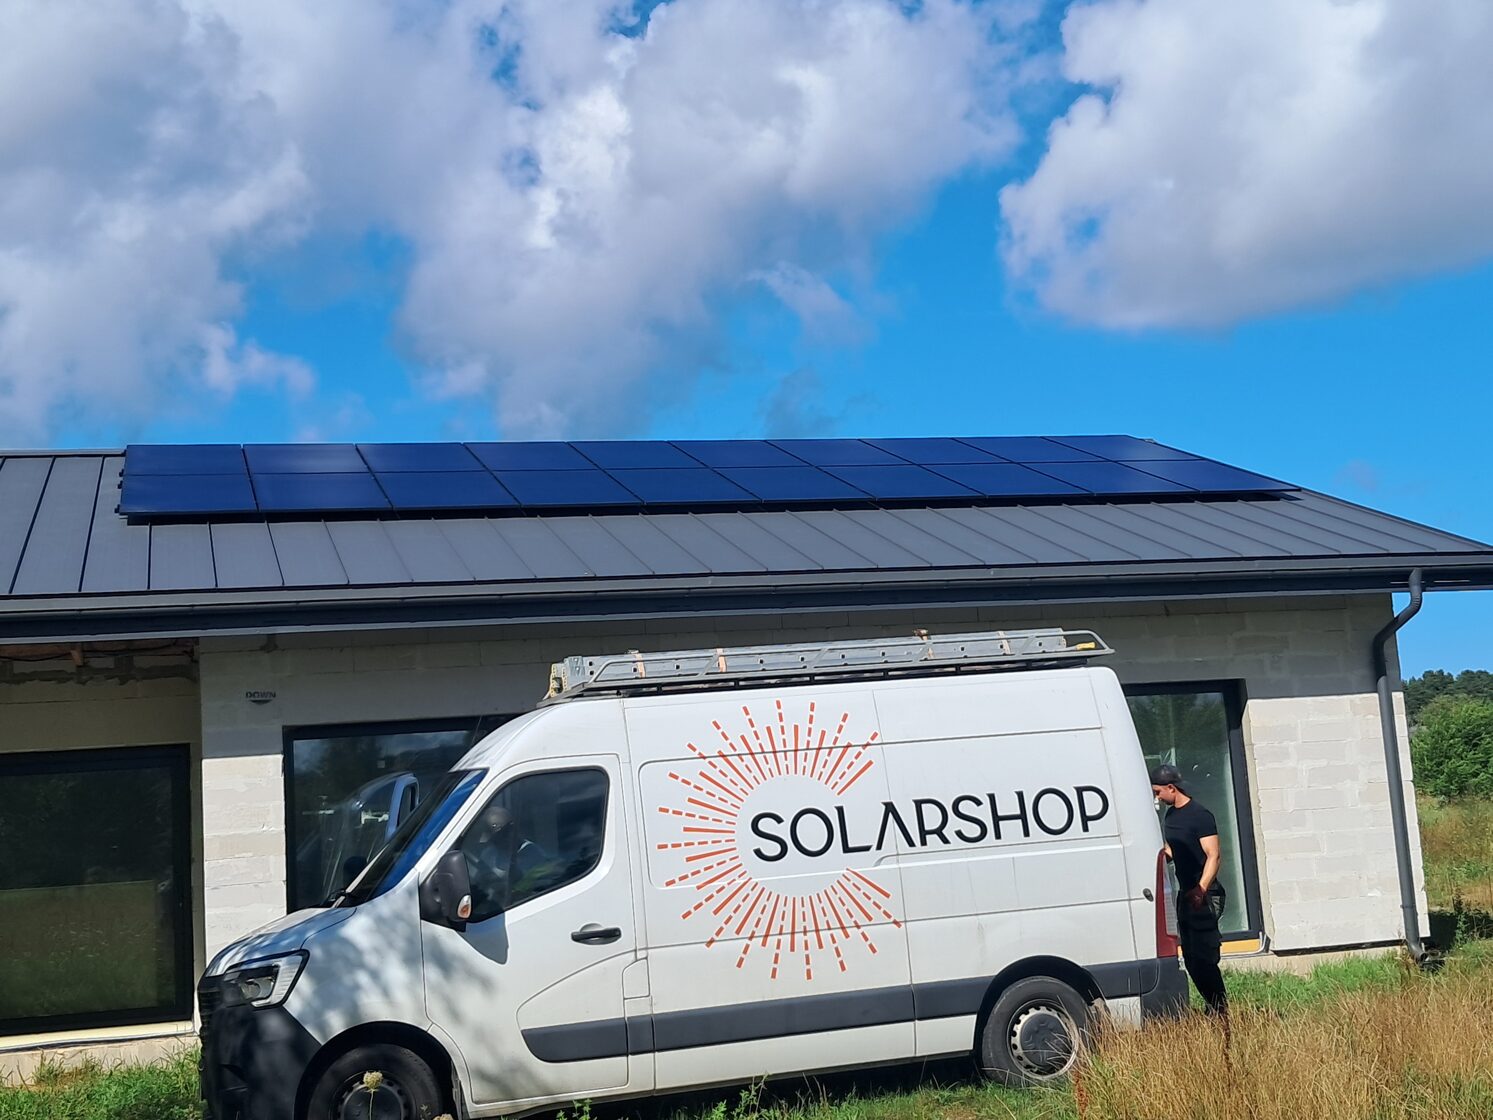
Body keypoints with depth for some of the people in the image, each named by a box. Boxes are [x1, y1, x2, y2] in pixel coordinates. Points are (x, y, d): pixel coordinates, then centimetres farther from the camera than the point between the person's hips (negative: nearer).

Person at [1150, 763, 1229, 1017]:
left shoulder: (1200, 816, -14)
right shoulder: (1171, 815, 12)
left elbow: (1214, 856, -20)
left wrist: (1201, 889, -30)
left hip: (1203, 897, -9)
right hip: (1185, 894, 9)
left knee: (1204, 960, -11)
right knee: (1191, 960, 11)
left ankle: (1221, 1015, -6)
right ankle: (1216, 1010, 19)